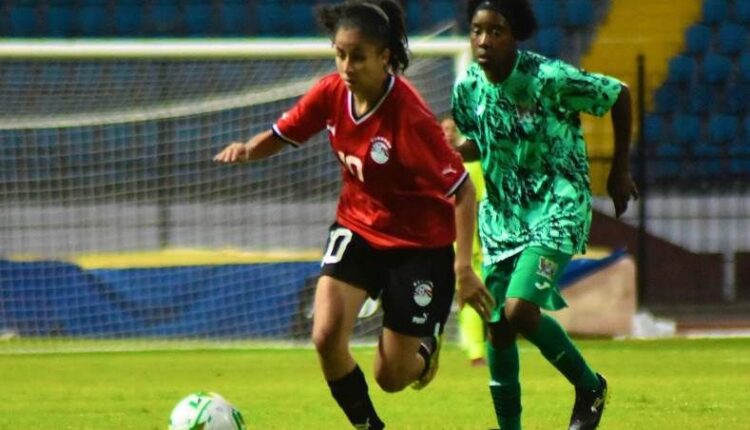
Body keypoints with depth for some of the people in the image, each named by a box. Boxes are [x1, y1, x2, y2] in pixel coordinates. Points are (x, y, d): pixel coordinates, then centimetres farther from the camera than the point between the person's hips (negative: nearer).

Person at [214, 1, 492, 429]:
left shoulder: (409, 114, -28)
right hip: (358, 227, 4)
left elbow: (463, 189, -23)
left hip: (419, 243, -4)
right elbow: (279, 136, 3)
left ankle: (428, 345, 38)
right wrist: (247, 149, -21)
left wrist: (463, 266, -29)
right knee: (327, 336, -18)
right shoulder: (331, 93, -12)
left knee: (391, 377, 1)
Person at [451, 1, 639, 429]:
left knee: (520, 310, -22)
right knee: (497, 326, 4)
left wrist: (620, 170, 2)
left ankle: (589, 386, 2)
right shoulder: (468, 87, -3)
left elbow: (619, 95, -6)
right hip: (502, 213, 6)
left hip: (558, 206, -6)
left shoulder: (551, 78, -19)